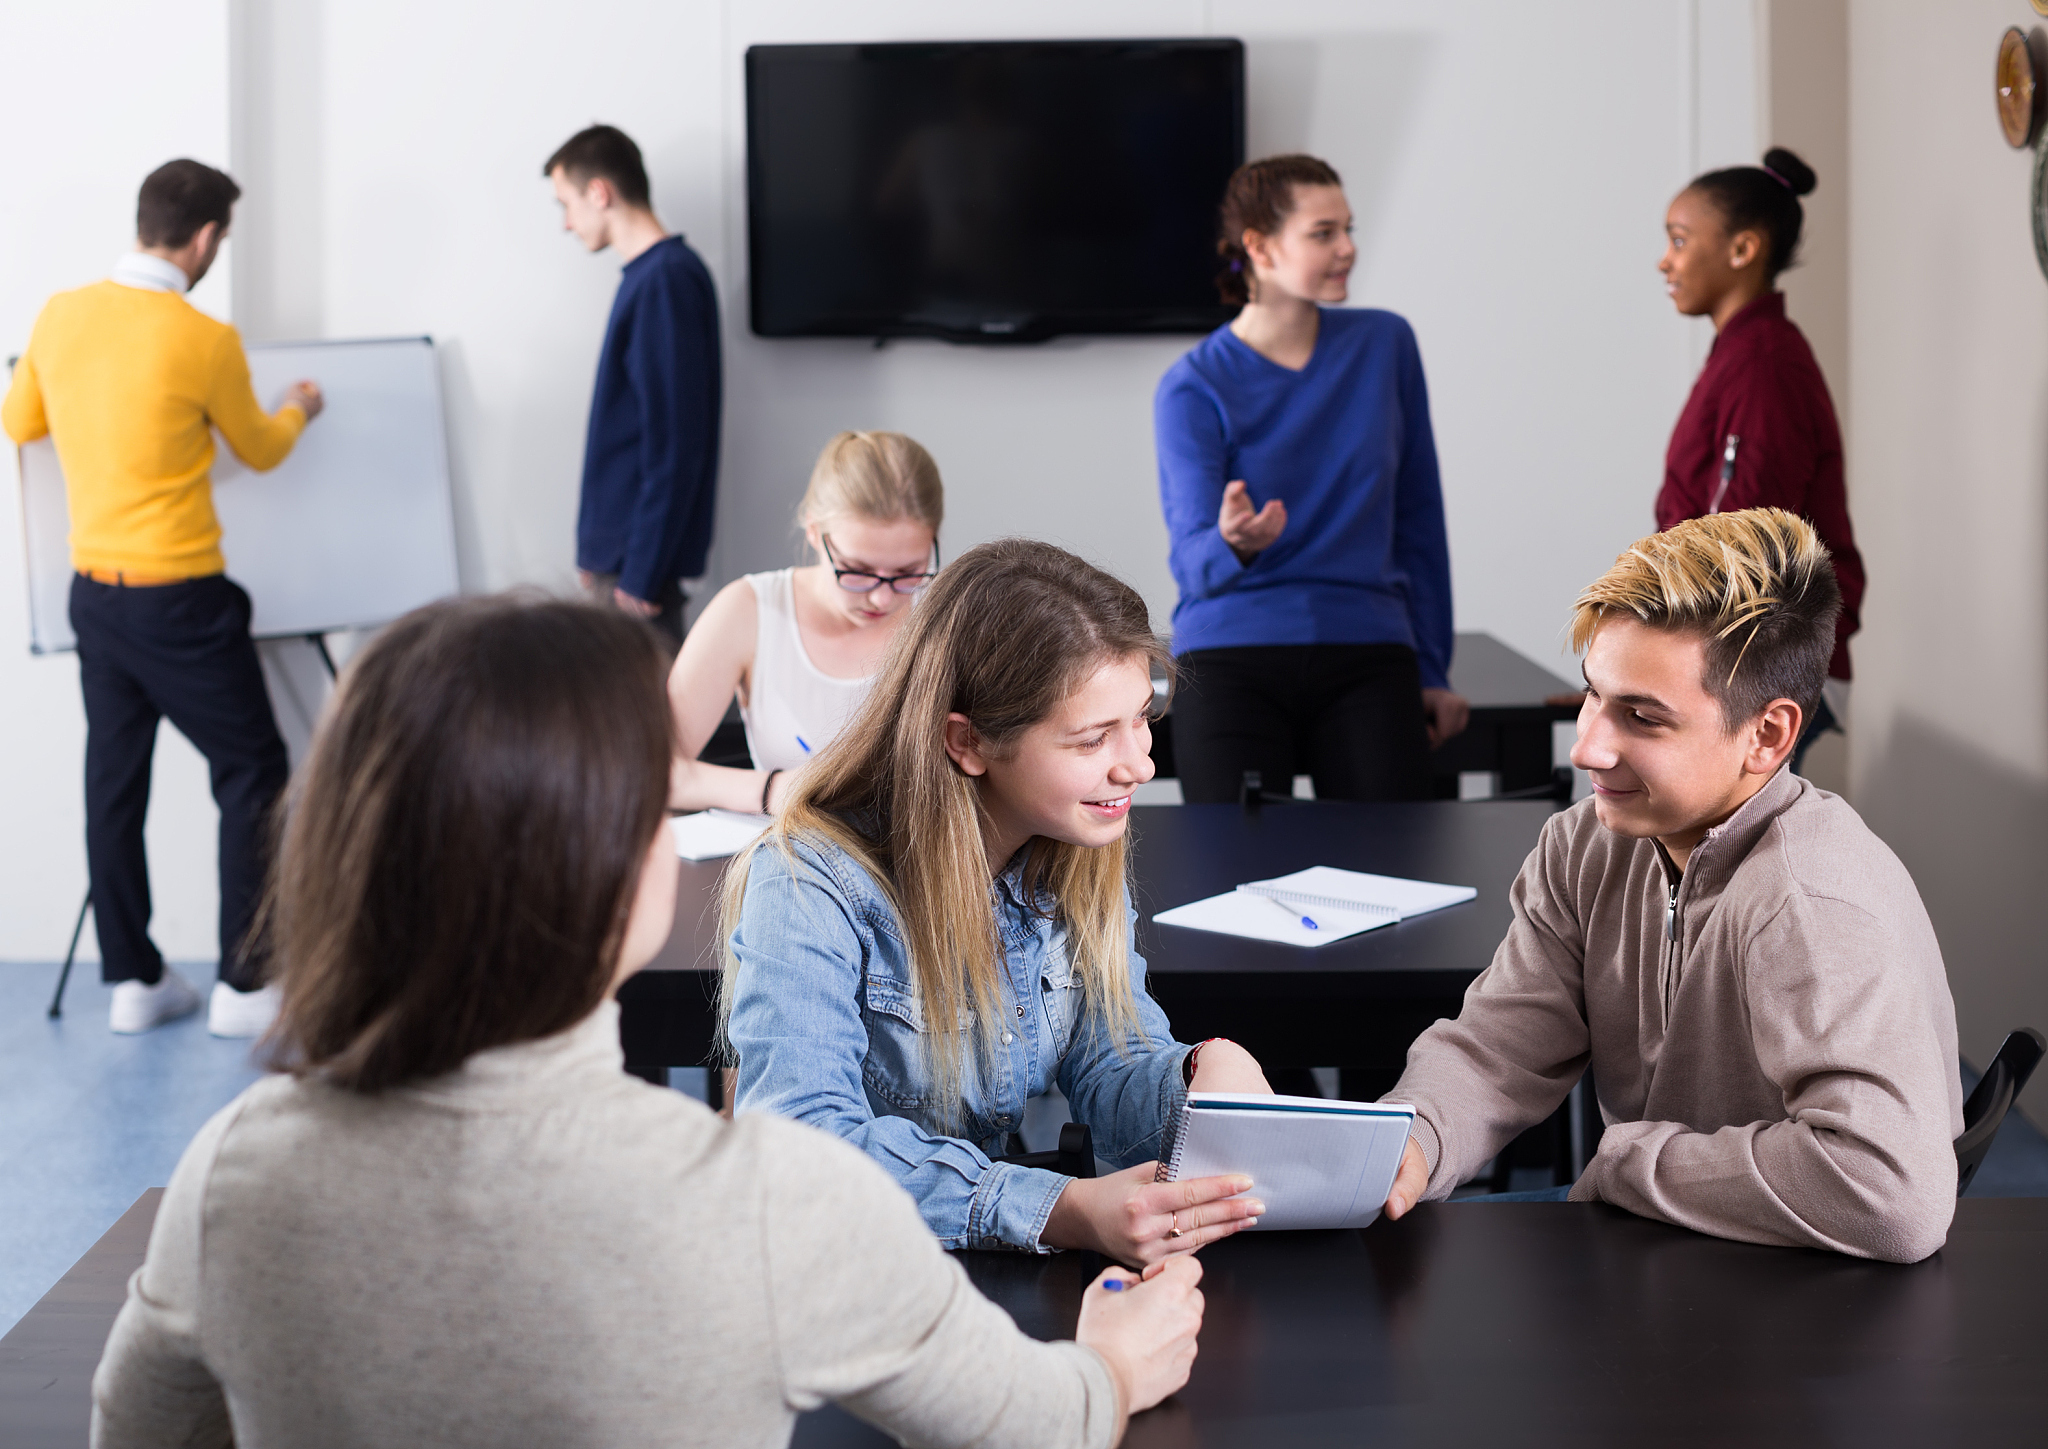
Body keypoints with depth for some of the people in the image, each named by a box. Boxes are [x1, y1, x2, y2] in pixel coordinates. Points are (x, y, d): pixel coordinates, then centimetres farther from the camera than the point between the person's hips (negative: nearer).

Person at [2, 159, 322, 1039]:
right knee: (253, 776, 6)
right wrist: (297, 412, 25)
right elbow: (258, 451, 3)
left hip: (94, 593, 6)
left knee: (114, 783, 13)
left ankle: (132, 981, 19)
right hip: (179, 602, -6)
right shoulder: (204, 340, -15)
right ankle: (245, 986, 6)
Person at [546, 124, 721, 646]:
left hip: (638, 554, -9)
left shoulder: (667, 279, -15)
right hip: (616, 548, 9)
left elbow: (675, 441, -20)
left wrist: (643, 573, -20)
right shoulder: (647, 275, 13)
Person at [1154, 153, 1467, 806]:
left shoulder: (1385, 344, 6)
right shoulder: (1193, 388, -3)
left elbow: (1418, 518, 11)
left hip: (1368, 658, 2)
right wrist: (1234, 544, -34)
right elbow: (1194, 556, -10)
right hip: (1233, 660, -2)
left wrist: (1432, 670, 10)